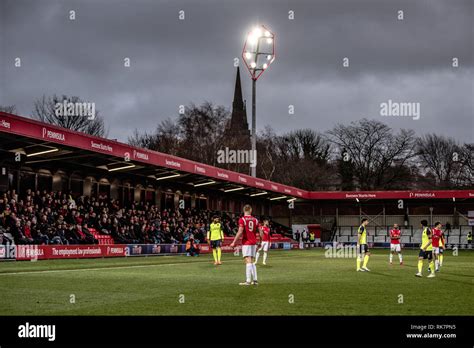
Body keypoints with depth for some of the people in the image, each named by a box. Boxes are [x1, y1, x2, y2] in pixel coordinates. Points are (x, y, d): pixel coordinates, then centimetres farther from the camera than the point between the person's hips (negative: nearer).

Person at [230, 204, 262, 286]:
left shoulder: (242, 219, -7)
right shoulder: (255, 220, 8)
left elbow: (240, 232, -16)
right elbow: (260, 232, 10)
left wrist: (234, 242, -12)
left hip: (246, 243, -5)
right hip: (254, 242, 5)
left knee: (248, 261, -10)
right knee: (252, 261, 14)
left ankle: (248, 281, -15)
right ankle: (255, 280, 12)